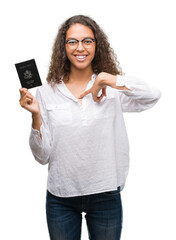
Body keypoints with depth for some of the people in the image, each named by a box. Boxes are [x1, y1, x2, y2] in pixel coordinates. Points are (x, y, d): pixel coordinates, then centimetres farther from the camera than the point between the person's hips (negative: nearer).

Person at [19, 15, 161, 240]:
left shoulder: (112, 89, -4)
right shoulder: (47, 92, -3)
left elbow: (153, 95, -24)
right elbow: (42, 156, -3)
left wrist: (106, 78, -24)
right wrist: (36, 115, -17)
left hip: (105, 195, 0)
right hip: (61, 198, 1)